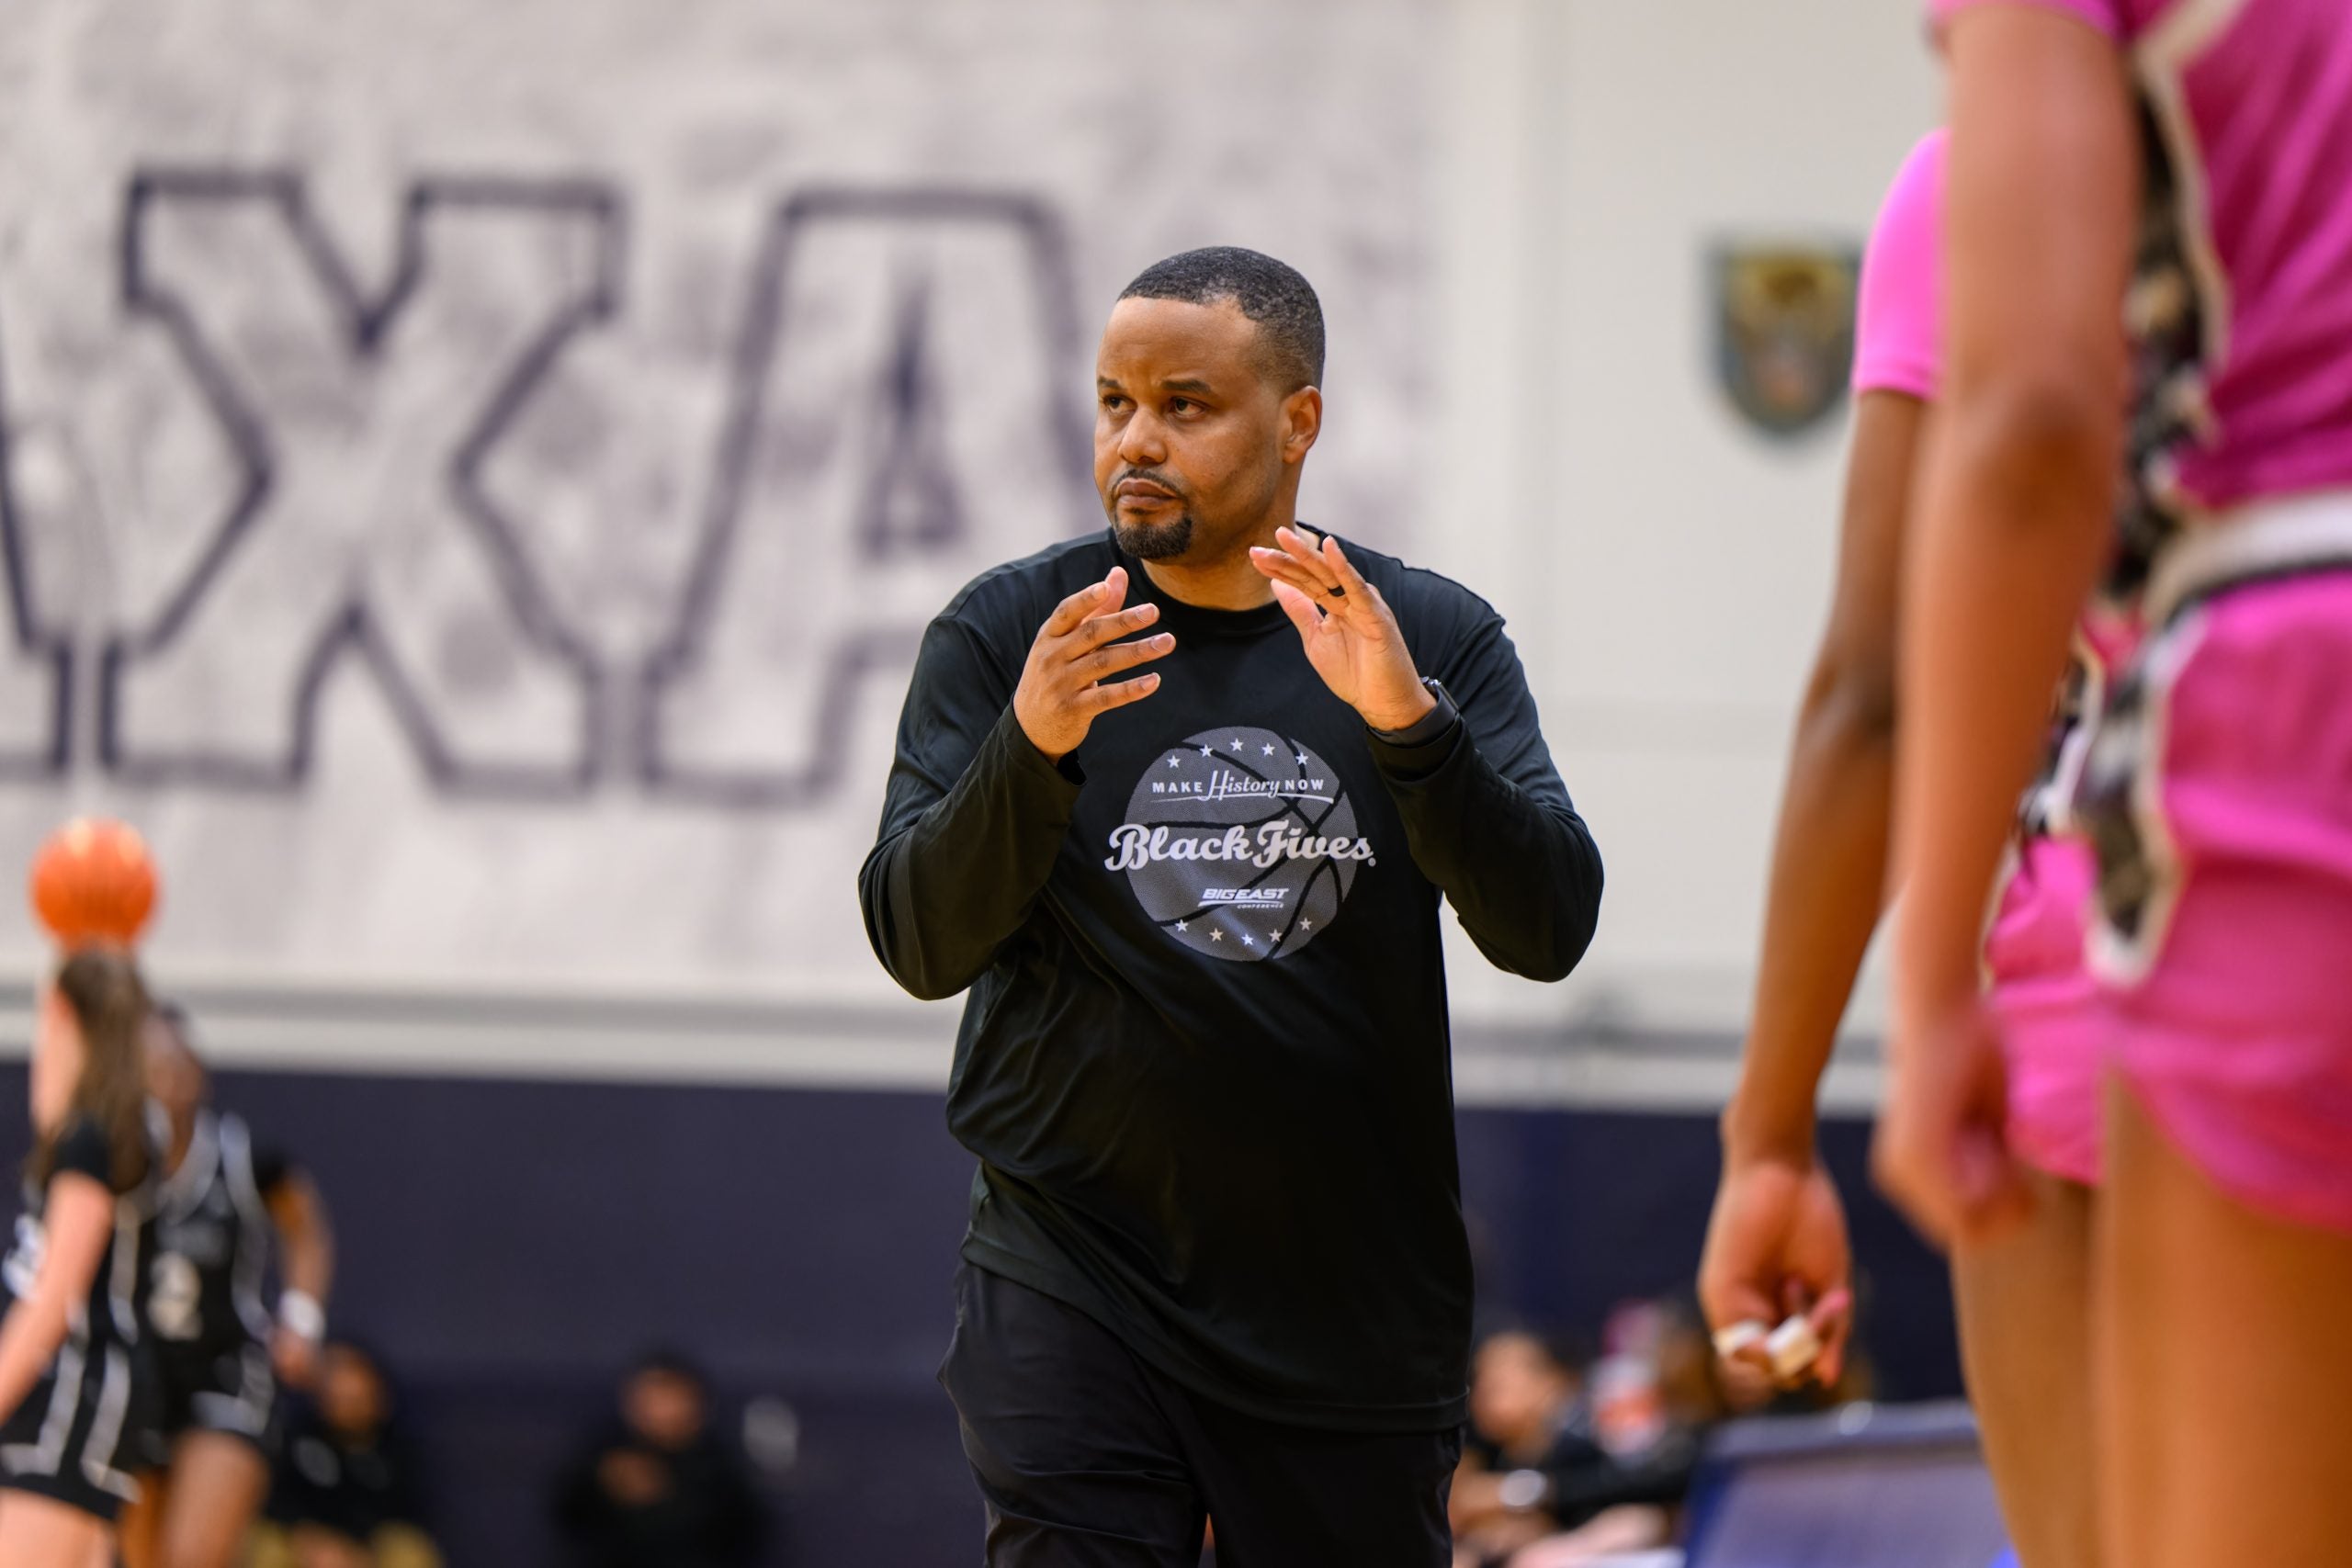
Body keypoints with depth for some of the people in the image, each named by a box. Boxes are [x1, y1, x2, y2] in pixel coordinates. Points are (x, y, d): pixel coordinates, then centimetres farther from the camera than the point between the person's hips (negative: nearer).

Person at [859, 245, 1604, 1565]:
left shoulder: (1435, 639, 3)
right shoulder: (1007, 634, 1)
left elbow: (1548, 930, -8)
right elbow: (920, 943, -8)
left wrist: (1408, 721, -25)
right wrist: (1034, 746, -26)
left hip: (1358, 1314, 2)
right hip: (1077, 1292, -1)